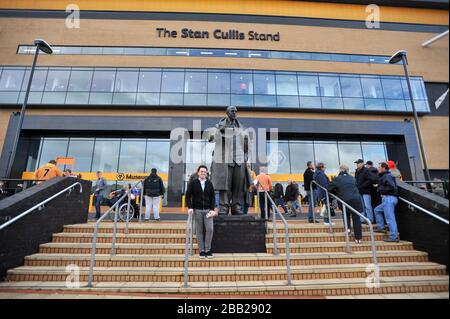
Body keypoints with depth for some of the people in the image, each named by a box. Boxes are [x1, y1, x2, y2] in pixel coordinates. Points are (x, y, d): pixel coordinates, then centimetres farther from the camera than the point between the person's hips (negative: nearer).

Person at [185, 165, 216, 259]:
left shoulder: (209, 183, 6)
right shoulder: (193, 183, 1)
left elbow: (213, 197, 6)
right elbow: (188, 196, 0)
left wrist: (212, 209, -4)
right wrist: (190, 207, -12)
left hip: (207, 210, 1)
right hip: (197, 210, -1)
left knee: (210, 229, -6)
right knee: (199, 231, 4)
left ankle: (207, 249, 10)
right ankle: (201, 250, 16)